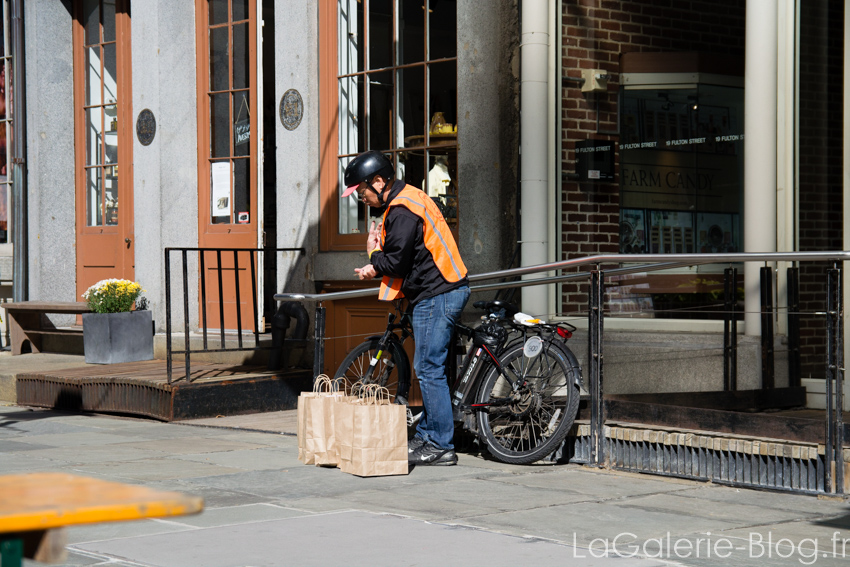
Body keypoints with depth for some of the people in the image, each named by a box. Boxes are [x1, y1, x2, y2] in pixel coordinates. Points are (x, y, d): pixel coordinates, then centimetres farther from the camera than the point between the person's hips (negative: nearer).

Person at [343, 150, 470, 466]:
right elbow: (400, 255, 19)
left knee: (429, 369, -7)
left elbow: (397, 262, -19)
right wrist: (377, 256, -1)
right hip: (443, 290, 11)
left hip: (437, 296, -11)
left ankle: (440, 447, -4)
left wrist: (375, 264, 2)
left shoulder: (403, 210, -17)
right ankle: (426, 436, 22)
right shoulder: (405, 200, 17)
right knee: (428, 368, 15)